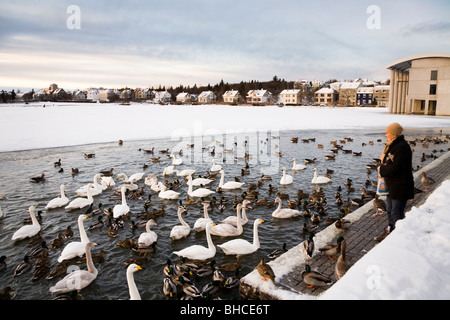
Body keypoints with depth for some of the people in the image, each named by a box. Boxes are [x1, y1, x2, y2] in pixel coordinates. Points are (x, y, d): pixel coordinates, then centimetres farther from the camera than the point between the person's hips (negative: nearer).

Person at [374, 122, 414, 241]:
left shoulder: (402, 147, -21)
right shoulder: (393, 145, 11)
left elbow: (395, 168, -26)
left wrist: (381, 169, -12)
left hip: (400, 187, -10)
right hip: (392, 185, 10)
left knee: (396, 214, -2)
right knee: (389, 210, 21)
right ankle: (390, 232, 36)